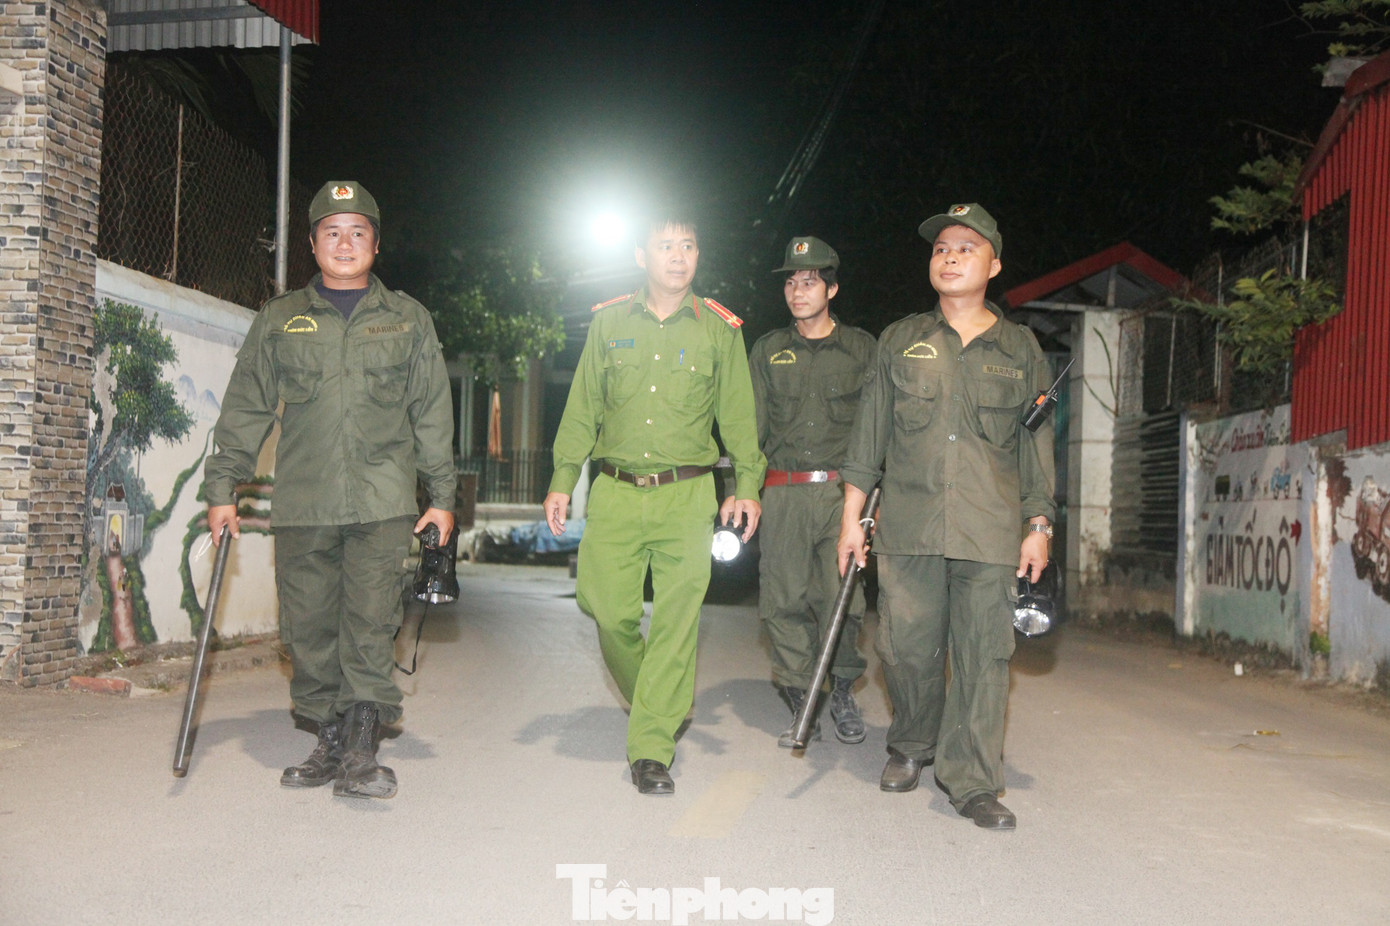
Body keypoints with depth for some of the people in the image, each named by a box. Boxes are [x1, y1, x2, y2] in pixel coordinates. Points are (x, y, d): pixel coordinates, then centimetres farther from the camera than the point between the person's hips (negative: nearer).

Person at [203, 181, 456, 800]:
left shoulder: (408, 319, 13)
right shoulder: (279, 320, 14)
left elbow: (433, 414, 12)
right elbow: (246, 410, 14)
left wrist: (442, 495, 8)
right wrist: (223, 487, 8)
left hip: (383, 501, -1)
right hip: (300, 504, 2)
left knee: (371, 626, -9)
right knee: (309, 627, 3)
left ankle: (362, 751, -4)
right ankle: (329, 742, 16)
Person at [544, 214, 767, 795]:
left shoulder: (719, 329, 8)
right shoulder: (609, 322, 10)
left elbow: (738, 416, 8)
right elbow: (582, 409, 12)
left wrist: (746, 485, -2)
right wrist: (563, 480, 5)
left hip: (687, 493, -1)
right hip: (615, 491, 1)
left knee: (676, 618, -4)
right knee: (606, 606, -2)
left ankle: (652, 746, 4)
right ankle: (652, 699, 26)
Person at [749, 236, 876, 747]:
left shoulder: (862, 348, 11)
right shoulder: (767, 351, 15)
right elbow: (750, 427, 13)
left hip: (844, 492, -1)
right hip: (783, 495, 2)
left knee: (842, 600, -7)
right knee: (785, 602, -1)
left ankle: (842, 693, 15)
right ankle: (802, 705, 11)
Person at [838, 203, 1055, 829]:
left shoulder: (1020, 349, 13)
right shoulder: (900, 341, 13)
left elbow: (1036, 443, 13)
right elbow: (869, 432, 11)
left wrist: (1038, 525, 6)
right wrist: (852, 515, 6)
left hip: (991, 531, 0)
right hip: (908, 525, 1)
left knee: (983, 655, -2)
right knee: (906, 646, 3)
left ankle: (972, 781, 8)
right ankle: (911, 746, 29)